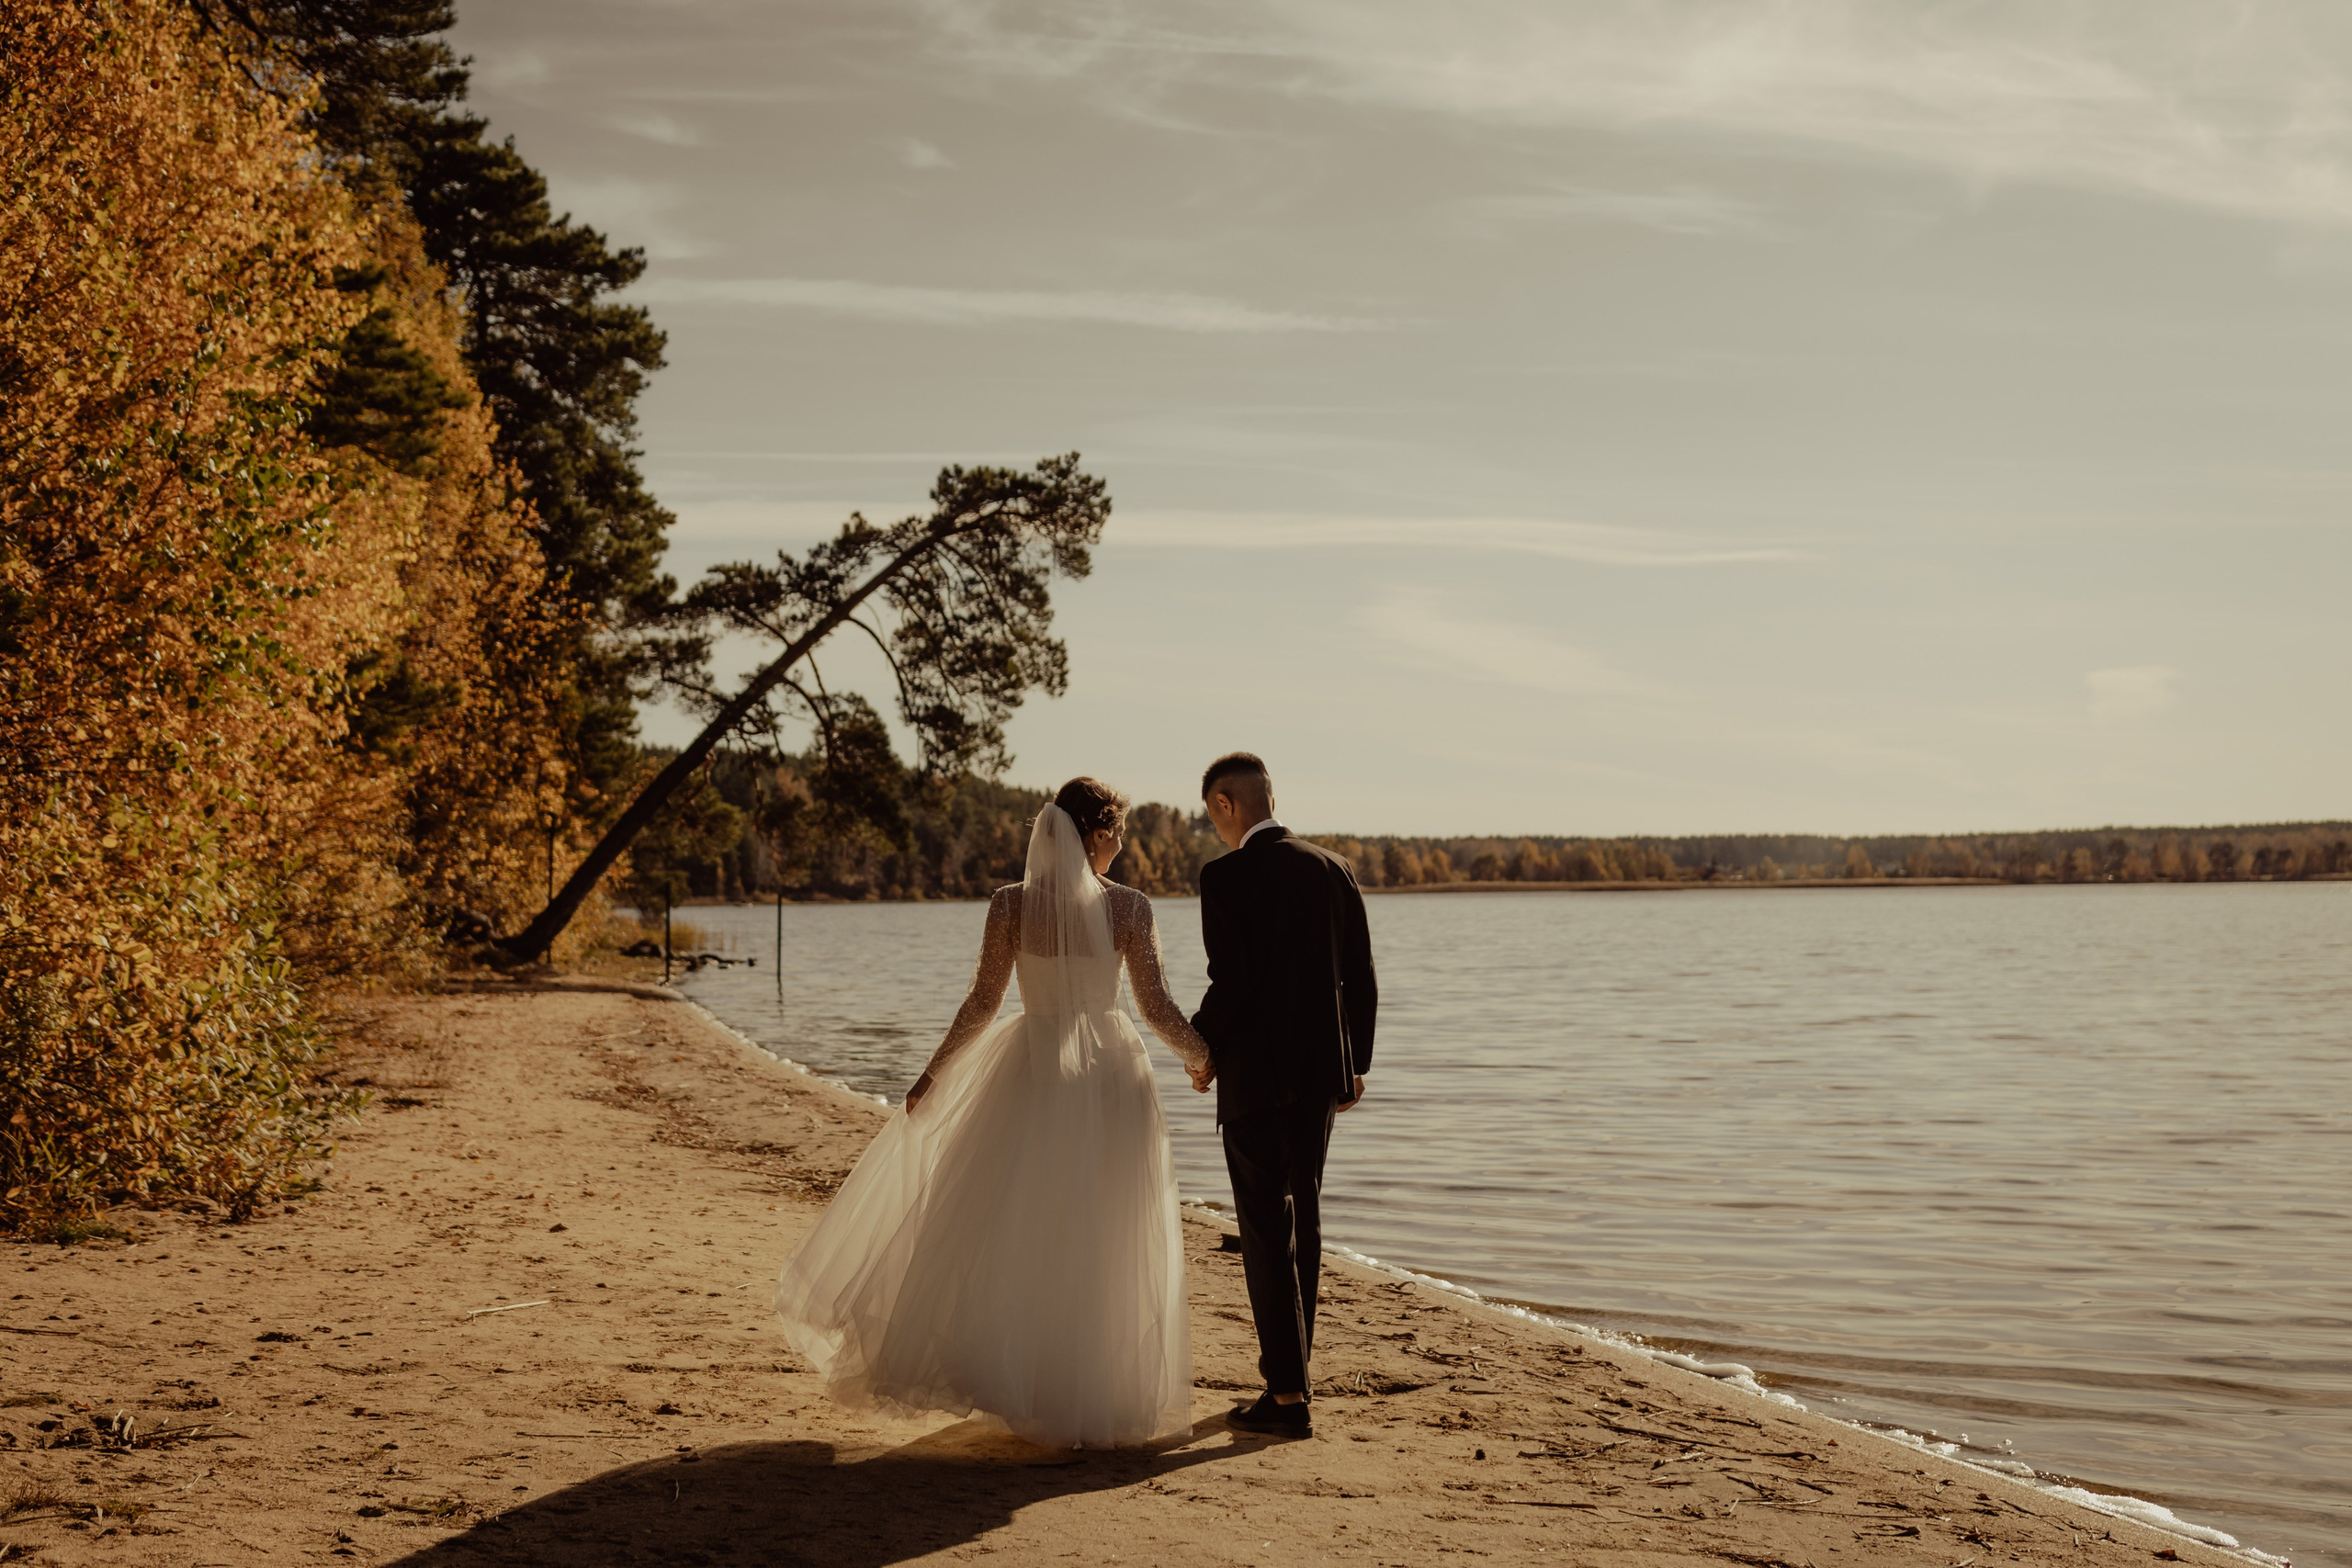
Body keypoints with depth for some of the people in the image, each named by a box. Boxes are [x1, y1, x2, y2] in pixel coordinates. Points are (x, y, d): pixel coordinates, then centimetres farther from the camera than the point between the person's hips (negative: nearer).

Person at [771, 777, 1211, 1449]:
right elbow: (1157, 1007, -5)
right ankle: (1104, 1396, 14)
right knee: (1108, 1244, 9)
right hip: (1112, 1073, 0)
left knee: (1008, 1232, 10)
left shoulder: (1011, 903, -4)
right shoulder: (1129, 906, -6)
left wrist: (933, 1074, 7)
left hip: (1034, 1069, 0)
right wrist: (1203, 1056, 14)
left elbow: (982, 1003, -4)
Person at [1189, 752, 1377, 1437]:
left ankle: (1288, 1395, -3)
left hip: (1255, 1075, -6)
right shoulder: (1333, 868, 6)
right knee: (1302, 1223, 17)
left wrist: (1202, 1047, -1)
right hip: (1321, 1072, 6)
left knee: (1267, 1231, -2)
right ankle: (1291, 1368, 27)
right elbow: (1362, 981, 8)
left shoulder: (1225, 875, -11)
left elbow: (1231, 982, -18)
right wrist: (1356, 1064, 17)